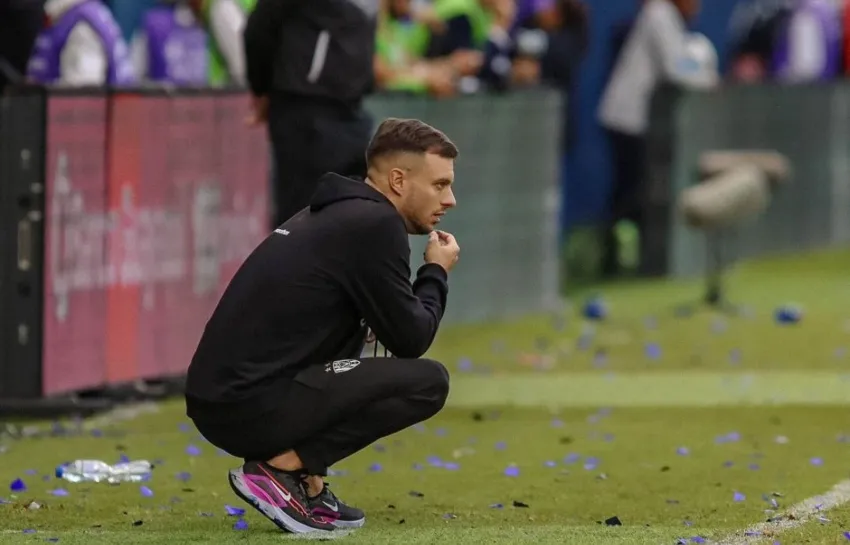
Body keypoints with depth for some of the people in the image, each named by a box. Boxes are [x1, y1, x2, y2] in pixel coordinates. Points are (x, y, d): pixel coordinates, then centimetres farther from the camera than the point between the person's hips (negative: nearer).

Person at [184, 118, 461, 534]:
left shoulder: (336, 212, 20)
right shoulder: (374, 224, -8)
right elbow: (410, 339, -5)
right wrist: (437, 273, 11)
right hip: (253, 408, -9)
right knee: (427, 382, -9)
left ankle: (305, 484, 15)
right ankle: (281, 468, -8)